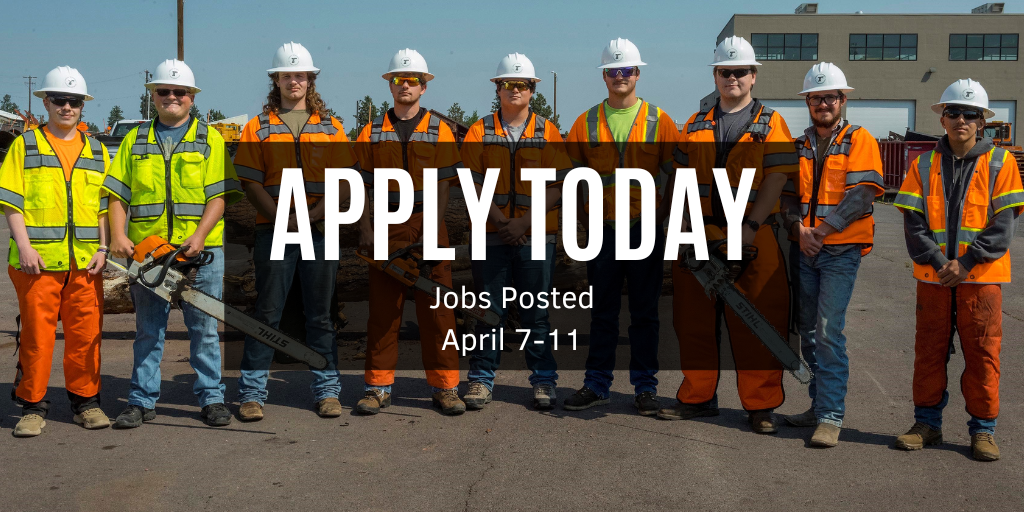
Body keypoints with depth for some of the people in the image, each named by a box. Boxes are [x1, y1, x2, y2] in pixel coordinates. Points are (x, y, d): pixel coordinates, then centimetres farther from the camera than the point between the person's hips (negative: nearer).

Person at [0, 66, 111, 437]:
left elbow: (105, 206, 14)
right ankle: (33, 406, 11)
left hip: (85, 261, 2)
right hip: (38, 259, -2)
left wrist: (103, 249, 2)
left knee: (86, 333, 4)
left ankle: (85, 400, 16)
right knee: (36, 333, 1)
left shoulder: (96, 151, 15)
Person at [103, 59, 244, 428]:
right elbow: (118, 194, 7)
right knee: (148, 329, 8)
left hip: (201, 249, -2)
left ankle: (212, 398, 12)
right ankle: (142, 401, 14)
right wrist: (118, 236, -8)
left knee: (204, 328, 4)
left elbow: (219, 195, -3)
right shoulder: (135, 141, 13)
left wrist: (199, 236, -16)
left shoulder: (210, 140, 6)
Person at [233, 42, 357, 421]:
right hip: (273, 231, -1)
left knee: (320, 314, 7)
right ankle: (251, 392, 9)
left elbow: (344, 184, 2)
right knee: (267, 313, 2)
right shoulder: (258, 127, 8)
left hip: (321, 231, 1)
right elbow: (251, 184, 1)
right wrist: (281, 220, -12)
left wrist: (309, 216, -11)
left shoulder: (331, 127, 9)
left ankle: (326, 390, 14)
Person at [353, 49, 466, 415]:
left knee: (436, 308, 0)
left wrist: (433, 233, -10)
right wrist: (365, 230, -4)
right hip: (386, 227, 1)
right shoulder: (372, 132, 9)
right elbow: (363, 186, 7)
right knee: (383, 309, 5)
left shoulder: (439, 130, 5)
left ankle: (444, 387, 8)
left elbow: (442, 186, -1)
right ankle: (378, 386, 13)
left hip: (428, 224, -1)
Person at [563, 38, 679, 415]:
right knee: (603, 312, 8)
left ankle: (644, 387, 14)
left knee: (644, 313, 5)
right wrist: (580, 215, 5)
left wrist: (665, 215, -2)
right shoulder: (586, 122, 7)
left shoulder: (659, 121, 3)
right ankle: (597, 384, 17)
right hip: (603, 229, 1)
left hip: (645, 228, -1)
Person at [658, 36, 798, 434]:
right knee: (695, 320, 9)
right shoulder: (696, 125, 14)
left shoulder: (770, 124, 4)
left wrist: (749, 229, -15)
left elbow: (776, 179, -6)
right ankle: (697, 397, 21)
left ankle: (761, 406, 8)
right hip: (700, 237, 4)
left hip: (753, 239, -3)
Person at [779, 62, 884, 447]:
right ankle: (820, 406, 22)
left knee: (829, 331, -13)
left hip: (840, 250, -5)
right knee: (808, 331, 10)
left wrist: (822, 230, -16)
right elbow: (786, 193, 8)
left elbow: (862, 194, -11)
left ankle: (831, 418, -8)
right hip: (803, 250, 6)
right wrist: (799, 229, -10)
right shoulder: (799, 146, 14)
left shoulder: (859, 140, 0)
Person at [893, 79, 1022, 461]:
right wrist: (938, 262, -13)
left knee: (982, 354, 2)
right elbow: (913, 222, 0)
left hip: (981, 276, -2)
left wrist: (965, 262, -14)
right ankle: (927, 423, 20)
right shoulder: (923, 165, 7)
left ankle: (983, 429, 14)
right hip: (933, 277, 2)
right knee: (929, 350, 8)